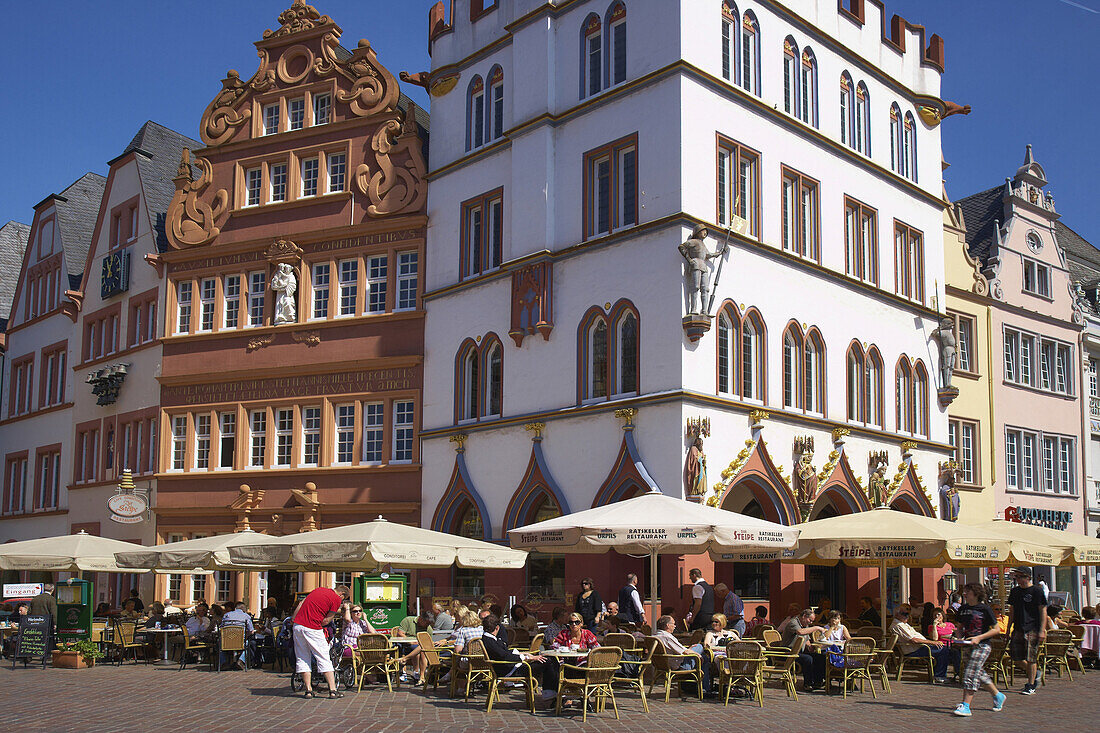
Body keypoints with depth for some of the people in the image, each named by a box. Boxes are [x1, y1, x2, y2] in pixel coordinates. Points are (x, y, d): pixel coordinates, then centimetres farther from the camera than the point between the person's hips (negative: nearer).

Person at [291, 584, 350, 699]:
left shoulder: (318, 590, 19)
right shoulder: (337, 599, -1)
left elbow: (301, 604, 19)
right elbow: (325, 621, -4)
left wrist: (294, 620, 24)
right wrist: (335, 612, 13)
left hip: (298, 625, 6)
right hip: (313, 629, -6)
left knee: (302, 658, 11)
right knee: (324, 659, 3)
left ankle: (308, 690, 9)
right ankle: (333, 690, 2)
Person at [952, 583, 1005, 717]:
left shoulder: (985, 609, -9)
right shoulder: (963, 609, 9)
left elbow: (996, 630, -7)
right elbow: (959, 628, 20)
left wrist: (978, 638, -16)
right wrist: (960, 636, -2)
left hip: (982, 645, -7)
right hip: (968, 645, 7)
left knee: (970, 673, -14)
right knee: (979, 673, 15)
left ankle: (965, 705, -15)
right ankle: (998, 695, 35)